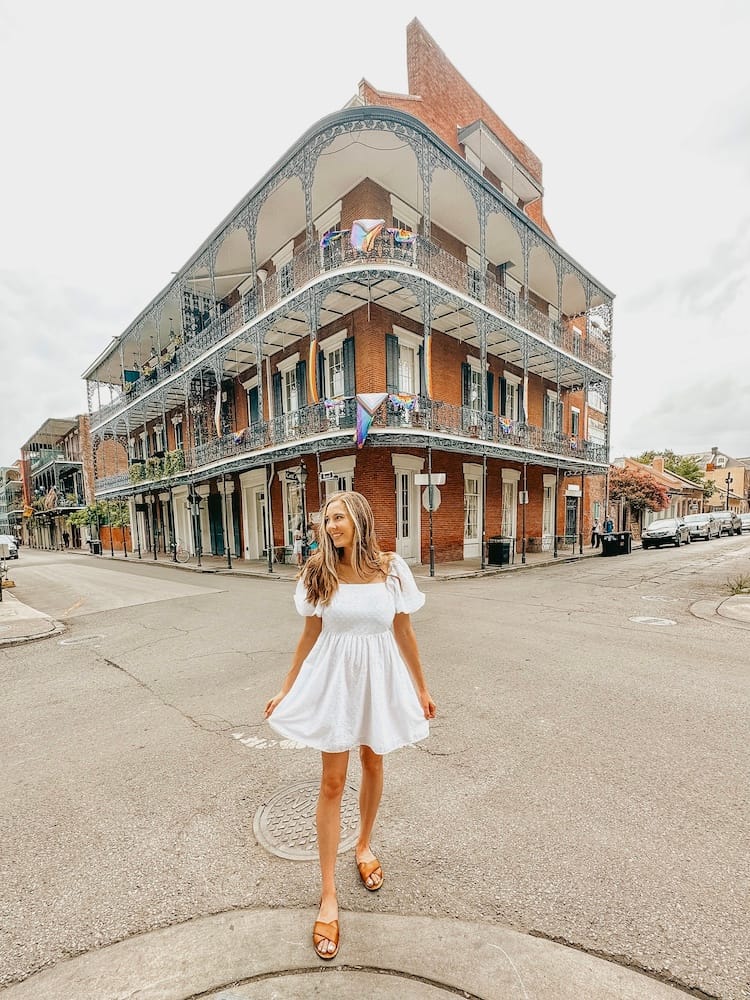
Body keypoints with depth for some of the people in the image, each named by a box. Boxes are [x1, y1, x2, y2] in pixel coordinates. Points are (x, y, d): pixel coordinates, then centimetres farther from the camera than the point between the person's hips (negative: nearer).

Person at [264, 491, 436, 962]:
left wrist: (422, 688, 5)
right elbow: (310, 635, 1)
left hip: (379, 678, 1)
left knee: (373, 764, 21)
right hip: (334, 678, -1)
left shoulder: (392, 568, -10)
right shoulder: (319, 573, -8)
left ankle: (364, 845, 51)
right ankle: (329, 896, 29)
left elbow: (404, 632, -1)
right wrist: (286, 689, 5)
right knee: (333, 781, 8)